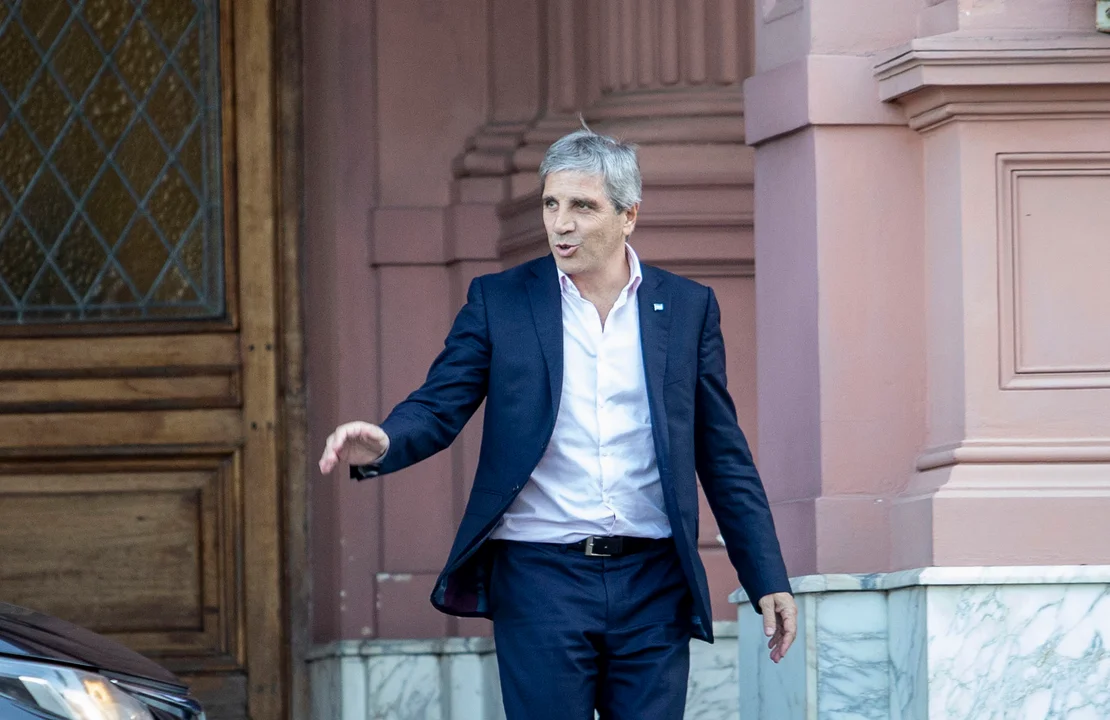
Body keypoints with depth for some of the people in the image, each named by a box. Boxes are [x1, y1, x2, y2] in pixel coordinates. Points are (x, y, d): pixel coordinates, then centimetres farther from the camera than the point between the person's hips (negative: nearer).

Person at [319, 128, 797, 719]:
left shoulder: (687, 308, 8)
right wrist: (382, 444, -25)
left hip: (651, 585, 1)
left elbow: (725, 459, 10)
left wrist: (767, 581, 5)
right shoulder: (499, 301, 5)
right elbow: (438, 408, -1)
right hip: (539, 580, -1)